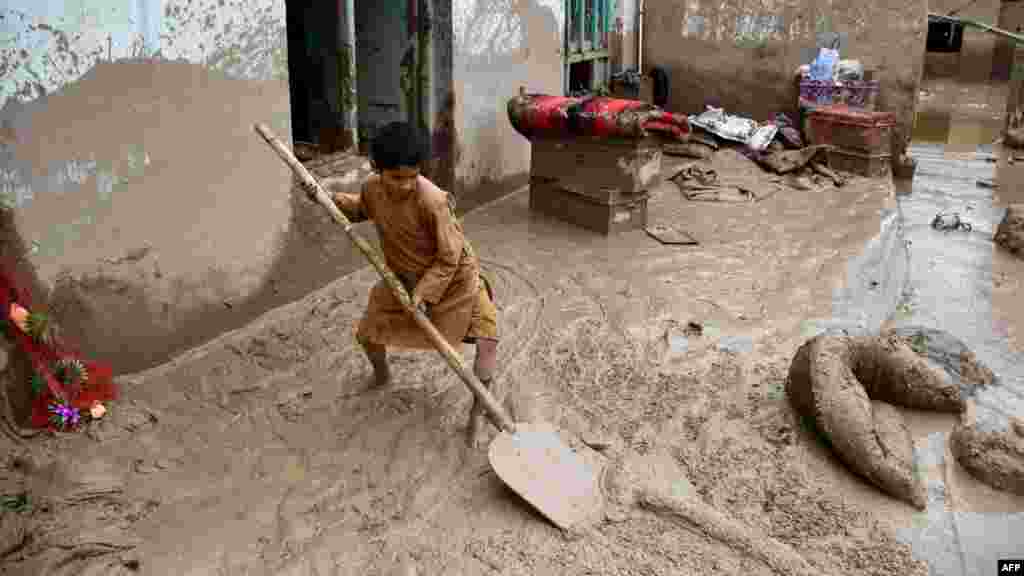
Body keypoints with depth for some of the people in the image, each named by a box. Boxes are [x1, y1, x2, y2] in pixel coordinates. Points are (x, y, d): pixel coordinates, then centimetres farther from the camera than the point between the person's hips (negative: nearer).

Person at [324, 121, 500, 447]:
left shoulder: (432, 201, -35)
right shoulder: (372, 189, -16)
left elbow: (449, 259, -26)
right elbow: (361, 210, 12)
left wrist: (424, 293, -31)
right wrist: (331, 199, -4)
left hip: (455, 279, -5)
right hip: (403, 278, 5)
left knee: (487, 341, -19)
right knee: (366, 333, 12)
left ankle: (478, 413, 0)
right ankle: (382, 375, 46)